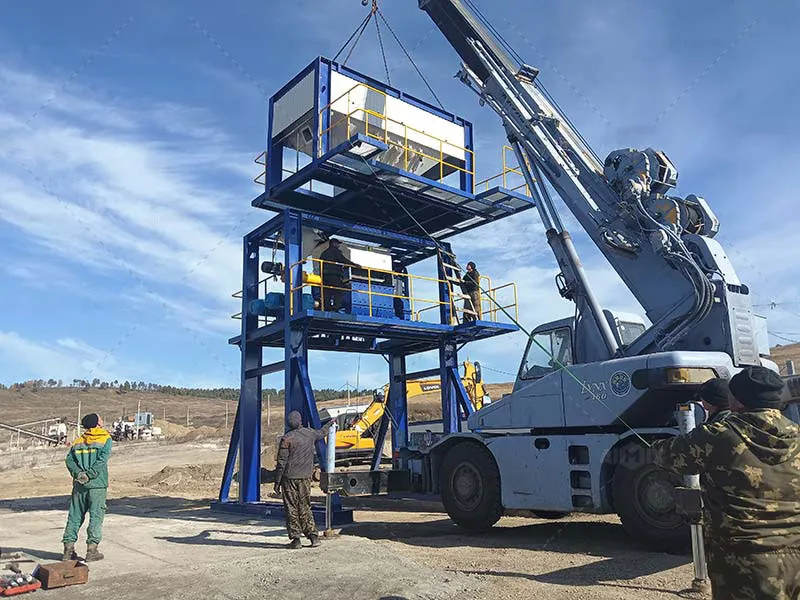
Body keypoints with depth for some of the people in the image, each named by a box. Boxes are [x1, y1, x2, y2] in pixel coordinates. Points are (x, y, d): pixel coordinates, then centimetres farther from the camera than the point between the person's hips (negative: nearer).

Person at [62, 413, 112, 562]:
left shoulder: (78, 441, 14)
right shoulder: (106, 439, -1)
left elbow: (69, 459, 2)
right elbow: (102, 459, -14)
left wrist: (78, 473, -6)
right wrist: (89, 475, -13)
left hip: (79, 485, 4)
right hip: (97, 484, -4)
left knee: (75, 516, 11)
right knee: (96, 516, 1)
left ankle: (68, 548, 12)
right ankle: (92, 549, -1)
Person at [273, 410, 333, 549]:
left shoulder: (286, 439, -11)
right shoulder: (310, 433, 3)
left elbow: (281, 462, -9)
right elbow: (321, 433, 27)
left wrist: (277, 482, -3)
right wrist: (330, 423, 47)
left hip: (290, 477, -4)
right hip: (306, 477, 4)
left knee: (292, 508, 3)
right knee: (305, 507, 13)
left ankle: (295, 539, 4)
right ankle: (313, 535, 8)